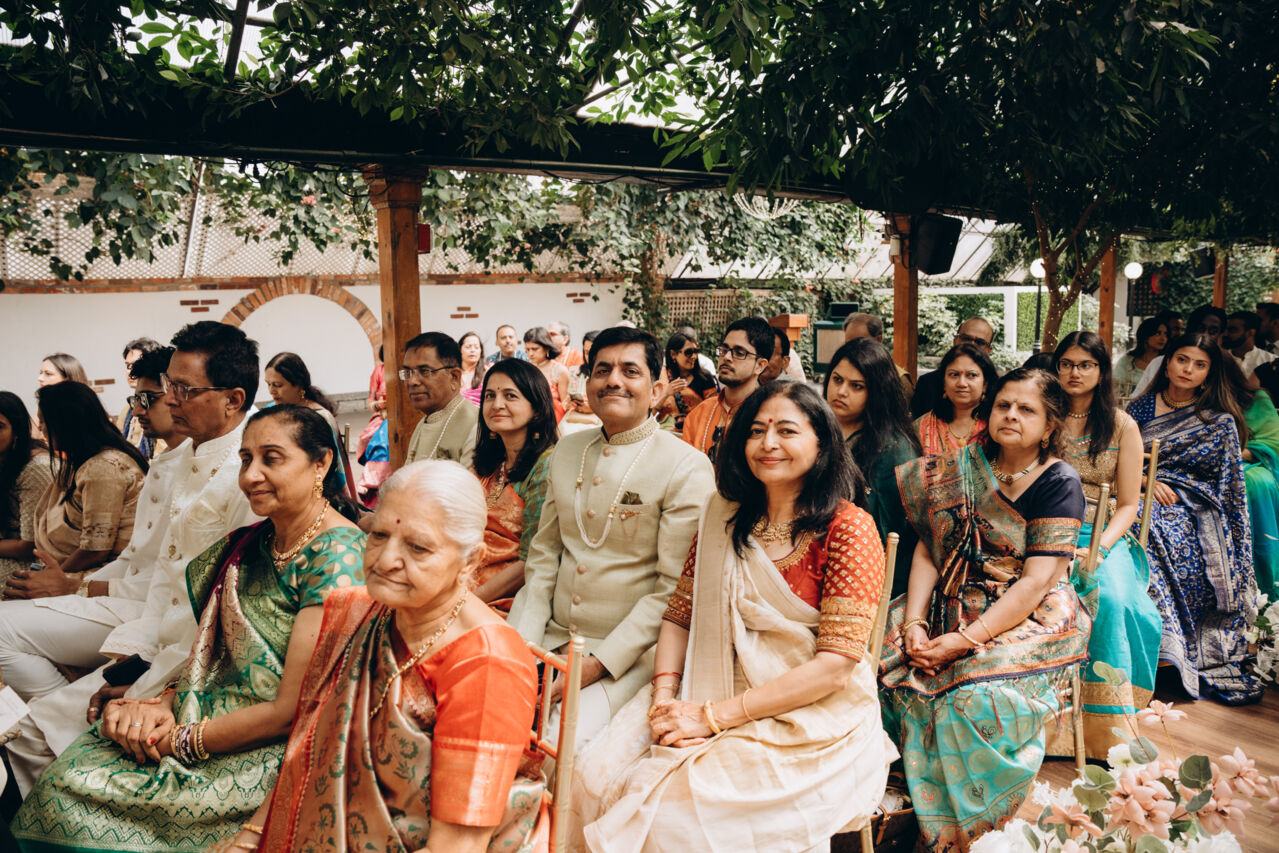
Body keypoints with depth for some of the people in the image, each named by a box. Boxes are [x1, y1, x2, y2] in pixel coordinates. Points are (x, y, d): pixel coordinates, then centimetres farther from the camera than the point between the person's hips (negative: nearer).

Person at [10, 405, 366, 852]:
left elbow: (290, 711, -20)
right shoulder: (253, 542, 7)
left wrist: (180, 742, -12)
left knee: (71, 798, -13)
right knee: (64, 777, -7)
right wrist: (164, 703, -7)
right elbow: (215, 651, 12)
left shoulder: (336, 556, -20)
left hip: (276, 750, -7)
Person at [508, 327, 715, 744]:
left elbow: (675, 586, -12)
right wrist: (523, 645, 0)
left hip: (628, 650, -5)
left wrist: (599, 663, -16)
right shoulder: (566, 451, 10)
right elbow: (543, 553, 12)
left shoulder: (687, 468, -10)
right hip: (550, 637, 5)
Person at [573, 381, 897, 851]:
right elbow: (680, 614, 11)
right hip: (714, 702, 5)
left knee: (675, 806, -25)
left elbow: (836, 664, -15)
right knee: (595, 776, -16)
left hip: (811, 720, -5)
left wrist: (714, 716, -17)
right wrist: (665, 697, -9)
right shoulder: (725, 517, 9)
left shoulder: (849, 528, -9)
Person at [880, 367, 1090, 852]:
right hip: (952, 604, 5)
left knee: (976, 695, -31)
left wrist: (967, 639, -22)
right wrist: (914, 621, -11)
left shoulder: (1059, 484, -7)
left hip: (1032, 616, -5)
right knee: (884, 662, -18)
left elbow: (1036, 582, -15)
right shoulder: (961, 469, 8)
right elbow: (928, 547, 4)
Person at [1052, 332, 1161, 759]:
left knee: (1110, 597, -32)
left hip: (1105, 538, 0)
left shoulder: (1123, 427, 6)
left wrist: (1098, 548, -15)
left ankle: (1106, 726, -23)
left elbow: (1128, 504, 3)